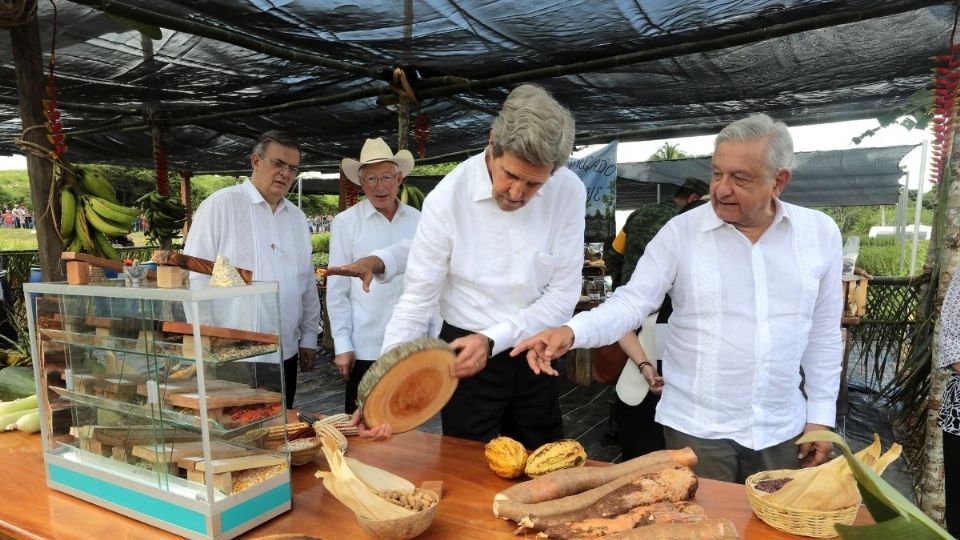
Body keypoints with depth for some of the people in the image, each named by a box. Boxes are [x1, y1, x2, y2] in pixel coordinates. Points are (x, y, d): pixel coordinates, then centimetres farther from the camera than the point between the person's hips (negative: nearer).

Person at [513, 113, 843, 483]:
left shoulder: (821, 233, 0)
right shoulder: (680, 232, -9)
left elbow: (823, 333, 6)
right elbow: (633, 301, -12)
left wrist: (821, 414, 6)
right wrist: (571, 332, -29)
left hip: (782, 430, 3)